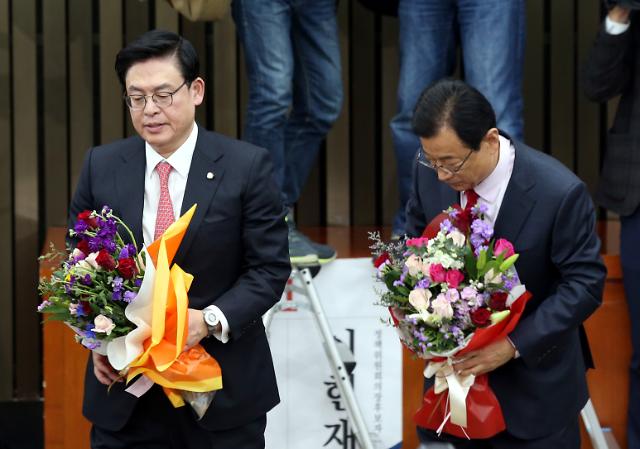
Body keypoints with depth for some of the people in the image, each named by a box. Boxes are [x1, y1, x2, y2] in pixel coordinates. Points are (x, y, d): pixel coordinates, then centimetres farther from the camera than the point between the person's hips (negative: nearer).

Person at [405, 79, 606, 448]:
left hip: (532, 375, -4)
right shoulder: (430, 168, -12)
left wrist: (514, 345, -24)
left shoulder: (560, 193, -26)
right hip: (455, 358, 4)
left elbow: (585, 284, -17)